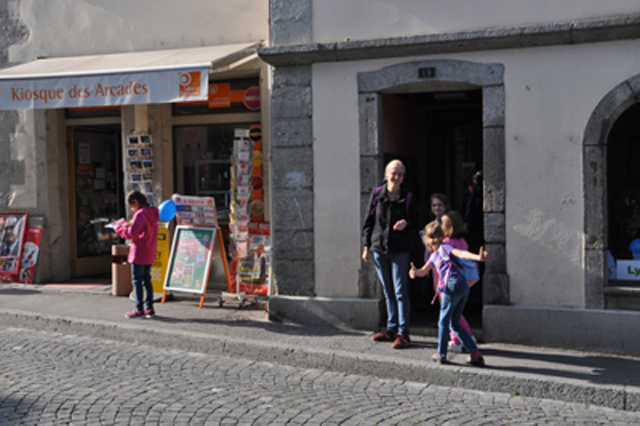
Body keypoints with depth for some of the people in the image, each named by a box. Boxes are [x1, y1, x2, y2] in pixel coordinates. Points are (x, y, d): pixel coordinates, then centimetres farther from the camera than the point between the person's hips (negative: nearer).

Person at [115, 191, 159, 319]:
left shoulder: (140, 214, -17)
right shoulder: (152, 213, 11)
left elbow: (132, 234, -20)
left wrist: (119, 228, -4)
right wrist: (128, 226, 14)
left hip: (139, 254, -9)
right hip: (150, 254, 9)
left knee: (137, 280, -2)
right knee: (146, 280, 13)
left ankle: (139, 309, 0)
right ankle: (149, 308, 15)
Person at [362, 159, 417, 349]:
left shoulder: (407, 197, -2)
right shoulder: (377, 195, 2)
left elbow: (414, 222, 7)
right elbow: (369, 221, 7)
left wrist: (406, 224, -17)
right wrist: (366, 246, 4)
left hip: (399, 251, -3)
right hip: (378, 249, 3)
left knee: (400, 292, -3)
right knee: (388, 291, 13)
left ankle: (403, 333, 2)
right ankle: (391, 328, 23)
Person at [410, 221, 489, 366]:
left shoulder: (444, 248, 3)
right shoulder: (434, 255, 29)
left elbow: (461, 253, -14)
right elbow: (424, 271, 19)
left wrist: (478, 257, -31)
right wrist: (415, 272, -4)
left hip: (453, 284, -9)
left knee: (444, 320, 3)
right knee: (455, 324, 14)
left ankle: (441, 354, 12)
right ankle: (475, 354, 10)